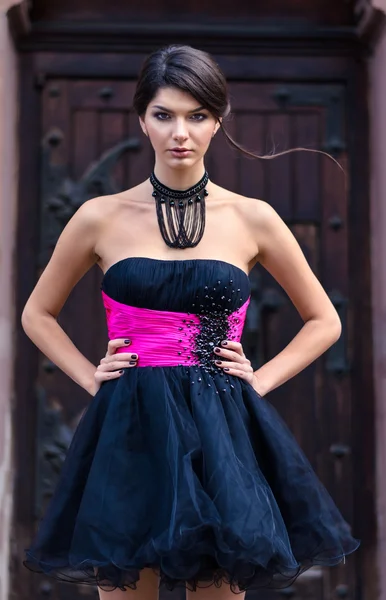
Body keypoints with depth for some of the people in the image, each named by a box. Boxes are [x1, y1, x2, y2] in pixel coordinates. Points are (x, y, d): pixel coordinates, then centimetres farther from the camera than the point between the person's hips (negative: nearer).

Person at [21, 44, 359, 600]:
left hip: (221, 435, 0)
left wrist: (259, 381, 2)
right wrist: (91, 377, 3)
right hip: (129, 434, 0)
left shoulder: (253, 219, 3)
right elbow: (38, 314, 15)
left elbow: (324, 322, 13)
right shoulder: (101, 217, 2)